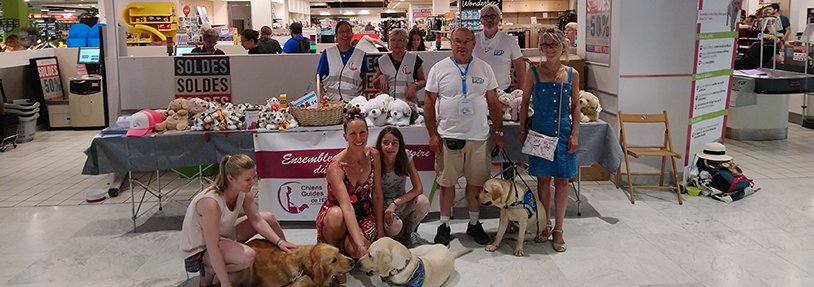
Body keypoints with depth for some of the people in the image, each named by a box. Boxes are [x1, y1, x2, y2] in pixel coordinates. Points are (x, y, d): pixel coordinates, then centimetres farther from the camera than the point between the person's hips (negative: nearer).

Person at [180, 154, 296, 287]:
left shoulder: (244, 192, -15)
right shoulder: (211, 203, -37)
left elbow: (257, 220, -4)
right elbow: (213, 249, -32)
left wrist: (279, 242, -14)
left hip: (224, 234, 8)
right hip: (200, 251, -8)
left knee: (269, 218, 4)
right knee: (247, 256, -34)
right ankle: (208, 270, -6)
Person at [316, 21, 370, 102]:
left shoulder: (360, 54, 10)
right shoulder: (327, 53, 8)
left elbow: (364, 78, 16)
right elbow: (318, 77, 10)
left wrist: (362, 96, 3)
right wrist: (323, 94, -4)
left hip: (353, 101, 1)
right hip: (330, 100, 0)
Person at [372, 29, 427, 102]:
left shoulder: (414, 59, 7)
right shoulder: (383, 60, 13)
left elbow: (423, 81, 12)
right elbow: (375, 85, 18)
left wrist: (415, 85, -8)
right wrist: (381, 77, -2)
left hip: (409, 102, -2)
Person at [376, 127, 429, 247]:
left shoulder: (406, 157, -10)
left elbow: (418, 188, -15)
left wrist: (395, 203, -25)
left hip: (403, 206, 3)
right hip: (383, 208, -3)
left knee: (423, 202, -28)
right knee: (394, 226, -35)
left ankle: (409, 231, 2)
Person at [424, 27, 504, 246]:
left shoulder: (484, 69, 7)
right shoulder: (439, 69, 0)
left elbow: (493, 103, 10)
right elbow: (429, 103, 1)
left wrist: (498, 132, 8)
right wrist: (433, 134, -5)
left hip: (478, 137, 2)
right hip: (448, 136, -2)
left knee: (476, 181, 9)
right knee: (447, 182, 6)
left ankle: (474, 224, 25)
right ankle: (444, 225, 20)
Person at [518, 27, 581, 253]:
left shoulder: (572, 74, 1)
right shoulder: (533, 73, -2)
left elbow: (576, 106, 7)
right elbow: (525, 103, 5)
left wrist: (574, 133, 0)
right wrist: (522, 131, 1)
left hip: (563, 132, 1)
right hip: (539, 132, -1)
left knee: (562, 181, 4)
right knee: (543, 179, 7)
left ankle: (558, 230, 16)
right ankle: (546, 224, 25)